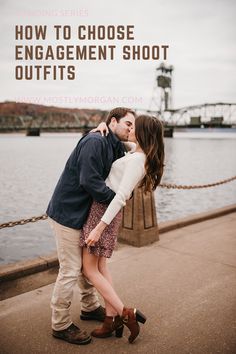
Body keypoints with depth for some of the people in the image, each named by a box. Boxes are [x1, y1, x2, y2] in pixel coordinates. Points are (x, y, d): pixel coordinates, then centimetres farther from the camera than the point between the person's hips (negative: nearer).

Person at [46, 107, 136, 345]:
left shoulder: (116, 148, 11)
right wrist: (117, 199, -17)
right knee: (70, 270, 0)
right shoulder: (95, 141, -20)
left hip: (82, 213, 10)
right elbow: (89, 181, -28)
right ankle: (60, 325, 17)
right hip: (67, 214, -10)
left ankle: (90, 307, 40)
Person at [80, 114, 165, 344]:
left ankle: (126, 314, 6)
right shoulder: (138, 154, 10)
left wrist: (99, 227, -24)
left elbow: (121, 196, -24)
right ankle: (112, 319, 20)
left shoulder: (137, 159, -19)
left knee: (89, 270, 0)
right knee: (100, 266, 13)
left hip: (104, 210, -9)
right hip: (106, 208, 9)